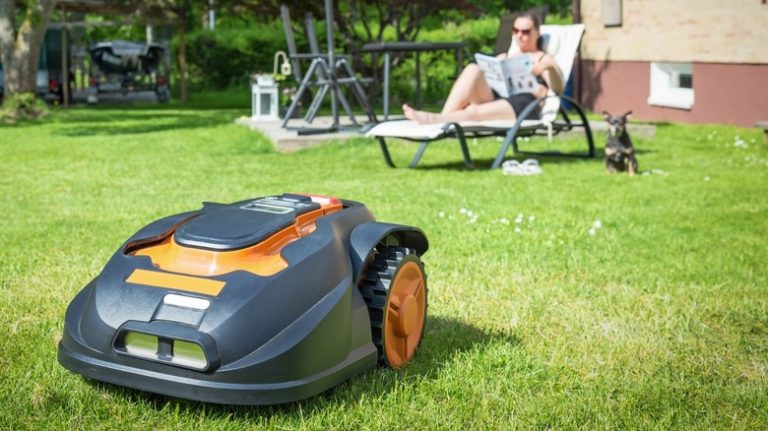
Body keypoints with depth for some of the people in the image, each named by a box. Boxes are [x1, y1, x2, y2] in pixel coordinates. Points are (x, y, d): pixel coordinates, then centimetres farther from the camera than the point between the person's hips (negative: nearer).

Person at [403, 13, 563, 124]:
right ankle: (443, 119, -40)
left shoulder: (544, 59, 18)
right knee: (473, 69, -24)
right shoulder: (503, 58, 33)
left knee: (474, 112, -34)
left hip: (523, 107, -4)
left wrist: (549, 68, -17)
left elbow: (558, 89, 2)